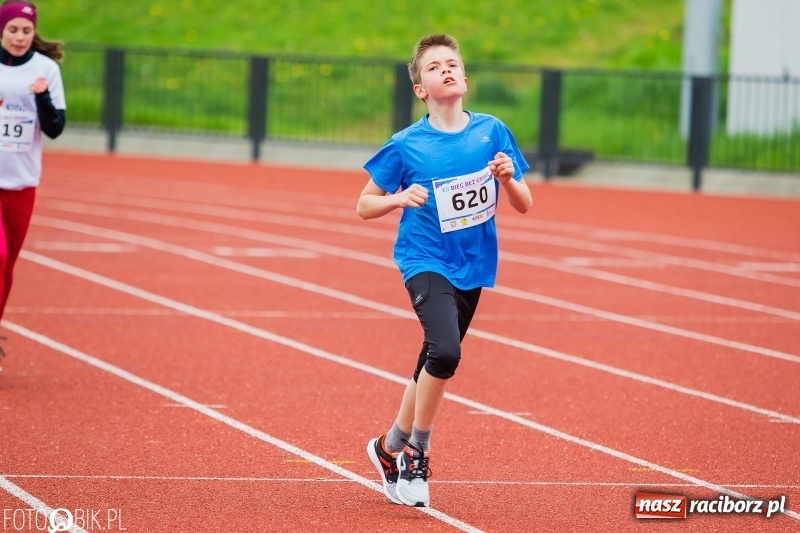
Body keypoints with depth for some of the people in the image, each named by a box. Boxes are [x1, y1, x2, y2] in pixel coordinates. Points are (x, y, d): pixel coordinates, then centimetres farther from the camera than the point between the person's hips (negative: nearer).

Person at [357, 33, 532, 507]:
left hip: (472, 266, 4)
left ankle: (392, 448, 36)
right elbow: (364, 206, 0)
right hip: (425, 261, -4)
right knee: (445, 350, -26)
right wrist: (401, 198, -19)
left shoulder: (492, 132, -1)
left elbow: (524, 205, 5)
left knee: (436, 366, 14)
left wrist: (508, 177, -15)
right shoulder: (406, 146, -8)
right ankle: (418, 451, -6)